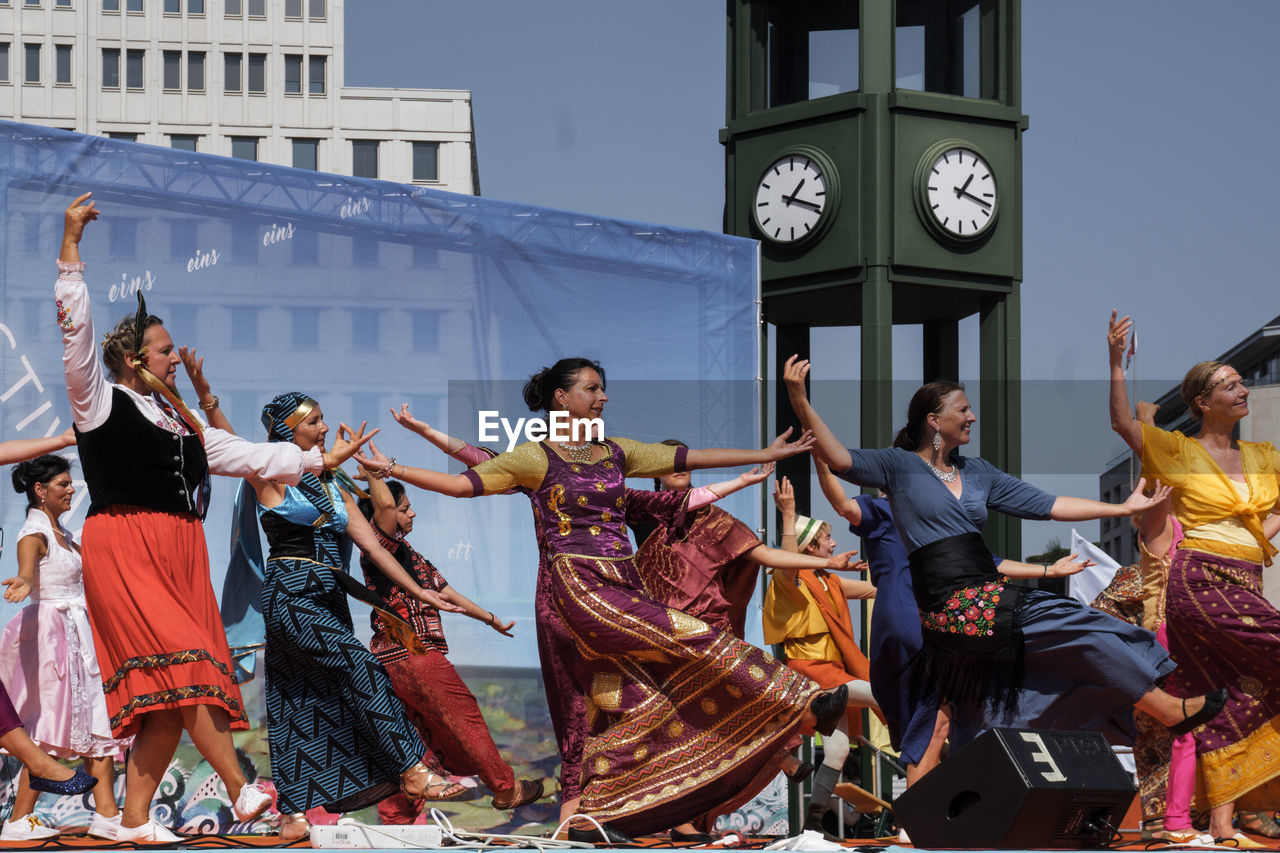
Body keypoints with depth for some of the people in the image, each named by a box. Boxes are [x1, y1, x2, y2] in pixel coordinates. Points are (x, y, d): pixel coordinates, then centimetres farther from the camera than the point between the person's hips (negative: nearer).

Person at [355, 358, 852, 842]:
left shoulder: (617, 453, 17)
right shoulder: (535, 458, 1)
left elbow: (692, 459, 16)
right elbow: (461, 484, -4)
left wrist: (767, 454, 13)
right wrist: (391, 469, -12)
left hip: (621, 590, 8)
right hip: (576, 588, -7)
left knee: (637, 706, 1)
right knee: (693, 640, -16)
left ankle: (587, 816, 6)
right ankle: (802, 705, -13)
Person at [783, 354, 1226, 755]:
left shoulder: (977, 471, 18)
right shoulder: (900, 467, 0)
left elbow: (1047, 505, 19)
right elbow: (837, 457, -15)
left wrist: (1123, 508, 17)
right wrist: (799, 399, -28)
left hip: (989, 599, 7)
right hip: (956, 607, -7)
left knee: (977, 736, 7)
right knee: (1087, 631, -8)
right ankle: (1170, 710, 3)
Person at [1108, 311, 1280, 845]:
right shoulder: (1180, 451, 1)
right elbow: (1123, 423, -13)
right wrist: (1116, 363, -20)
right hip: (1200, 581, -6)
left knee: (1234, 700, 2)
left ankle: (1221, 822, 2)